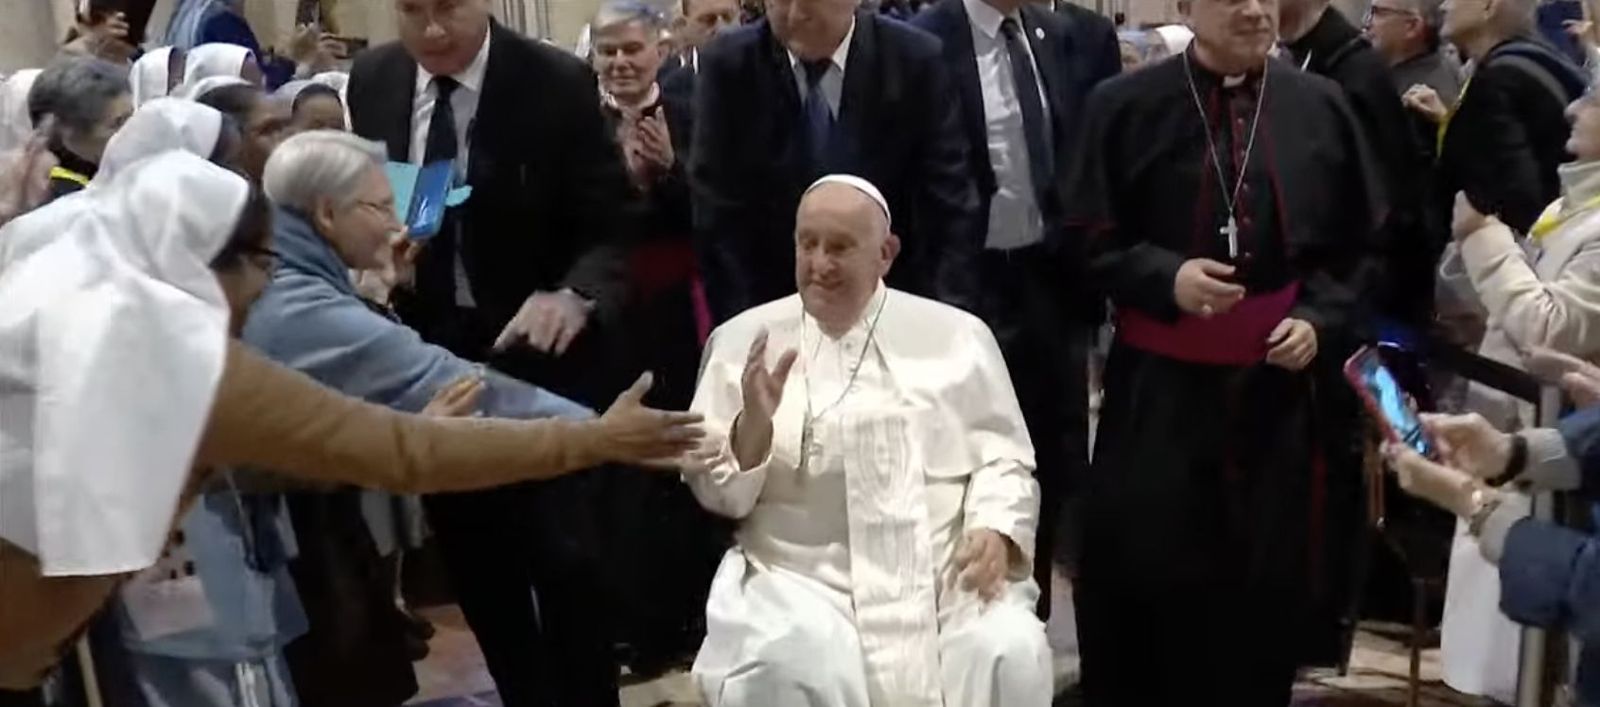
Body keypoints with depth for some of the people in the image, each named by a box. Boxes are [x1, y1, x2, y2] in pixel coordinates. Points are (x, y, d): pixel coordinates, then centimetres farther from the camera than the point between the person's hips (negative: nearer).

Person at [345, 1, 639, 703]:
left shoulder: (557, 82, -14)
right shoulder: (370, 81, -1)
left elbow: (612, 226, -14)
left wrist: (574, 295, -33)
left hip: (541, 352, -4)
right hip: (429, 355, 4)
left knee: (562, 559, -3)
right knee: (474, 565, 14)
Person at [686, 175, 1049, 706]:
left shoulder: (957, 334, 10)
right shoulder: (743, 338, 8)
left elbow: (1002, 454, 8)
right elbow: (715, 491, 6)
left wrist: (997, 531, -12)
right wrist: (752, 425, -14)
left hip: (948, 576, 1)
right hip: (803, 579, 0)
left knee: (1010, 655, -26)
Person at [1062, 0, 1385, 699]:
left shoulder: (1321, 106, 4)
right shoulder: (1125, 105, -4)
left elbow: (1362, 246, 11)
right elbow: (1088, 241, -1)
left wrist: (1318, 318, -4)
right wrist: (1164, 277, -17)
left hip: (1276, 384, 2)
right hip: (1156, 386, -2)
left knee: (1266, 584, 10)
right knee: (1138, 574, 3)